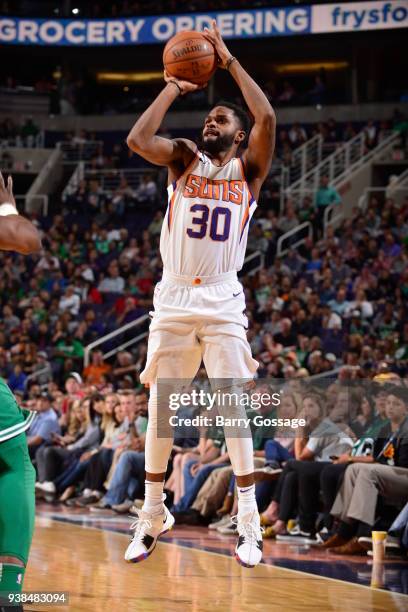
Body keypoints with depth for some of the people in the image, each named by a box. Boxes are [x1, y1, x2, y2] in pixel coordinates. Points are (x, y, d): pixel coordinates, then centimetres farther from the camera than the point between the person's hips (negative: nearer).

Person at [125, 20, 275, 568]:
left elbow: (267, 118, -14)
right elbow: (137, 139, -10)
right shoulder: (184, 159, 9)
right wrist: (173, 88, -1)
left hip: (223, 305, -2)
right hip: (173, 302, 2)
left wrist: (228, 60, -7)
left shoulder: (249, 168, 5)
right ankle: (152, 516, 18)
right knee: (159, 413, 5)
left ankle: (249, 523, -1)